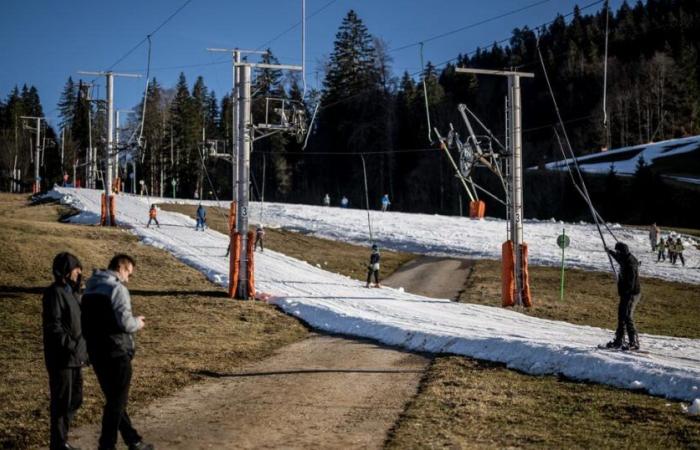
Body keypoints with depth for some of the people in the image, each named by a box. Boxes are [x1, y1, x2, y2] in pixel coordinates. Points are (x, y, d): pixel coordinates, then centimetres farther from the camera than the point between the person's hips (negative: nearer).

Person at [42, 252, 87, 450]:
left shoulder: (71, 291, 14)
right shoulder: (54, 293, -14)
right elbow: (53, 326, -21)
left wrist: (83, 350, 17)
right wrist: (72, 346, -24)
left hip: (75, 357, 9)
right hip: (61, 358, -9)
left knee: (75, 399, 15)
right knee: (62, 401, 0)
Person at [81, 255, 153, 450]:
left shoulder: (90, 289, 12)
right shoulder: (117, 289, -14)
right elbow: (124, 322, -20)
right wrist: (138, 323, 1)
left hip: (96, 352, 9)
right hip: (116, 353, -9)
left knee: (113, 398, 16)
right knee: (117, 401, 3)